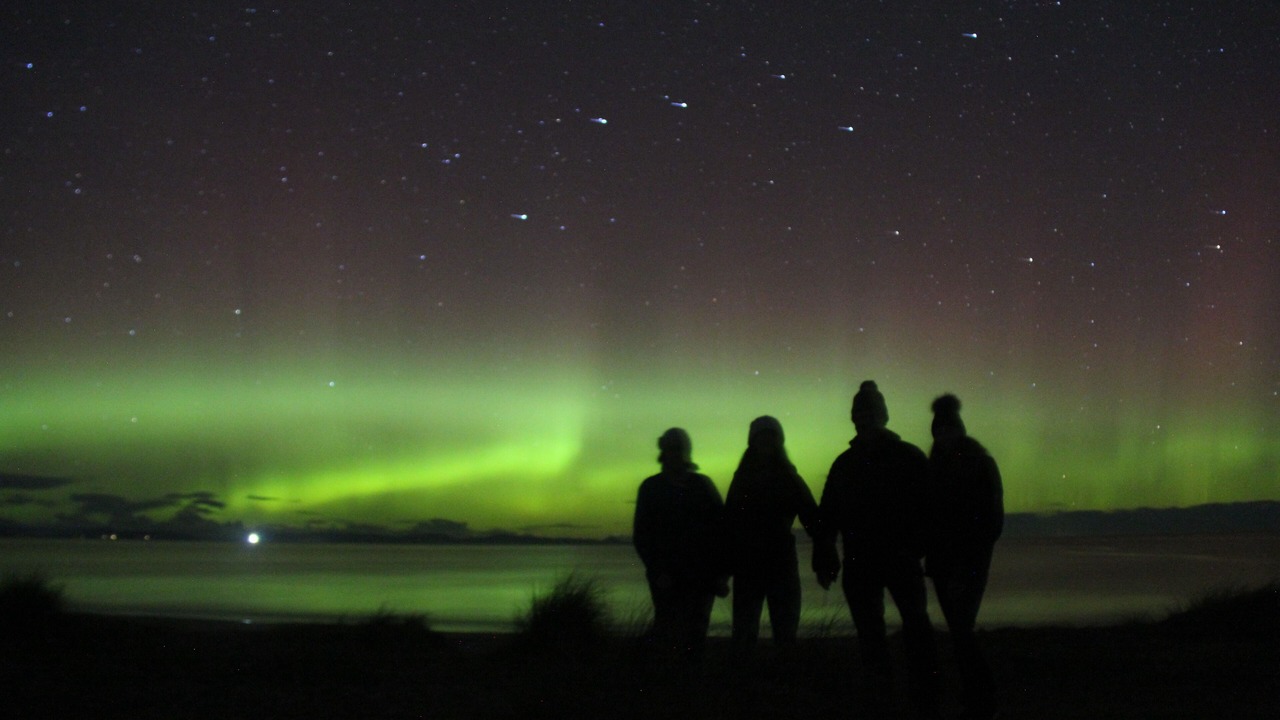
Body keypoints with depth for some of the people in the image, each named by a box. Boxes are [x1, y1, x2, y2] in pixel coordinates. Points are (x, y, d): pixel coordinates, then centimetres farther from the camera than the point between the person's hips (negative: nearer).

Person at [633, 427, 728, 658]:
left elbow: (722, 529, 5)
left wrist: (722, 574, -4)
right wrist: (657, 572, -8)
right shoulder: (651, 488, 7)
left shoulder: (703, 485, 9)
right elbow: (641, 535, 4)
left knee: (695, 633, -3)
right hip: (666, 577, -1)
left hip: (701, 577, 1)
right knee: (668, 634, -9)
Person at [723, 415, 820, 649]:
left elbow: (812, 520, -3)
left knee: (786, 634, 5)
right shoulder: (742, 481, 5)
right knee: (744, 636, 4)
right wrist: (726, 568, -7)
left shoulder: (789, 479, 4)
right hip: (747, 568, 0)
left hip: (783, 565, 0)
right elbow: (729, 525, 1)